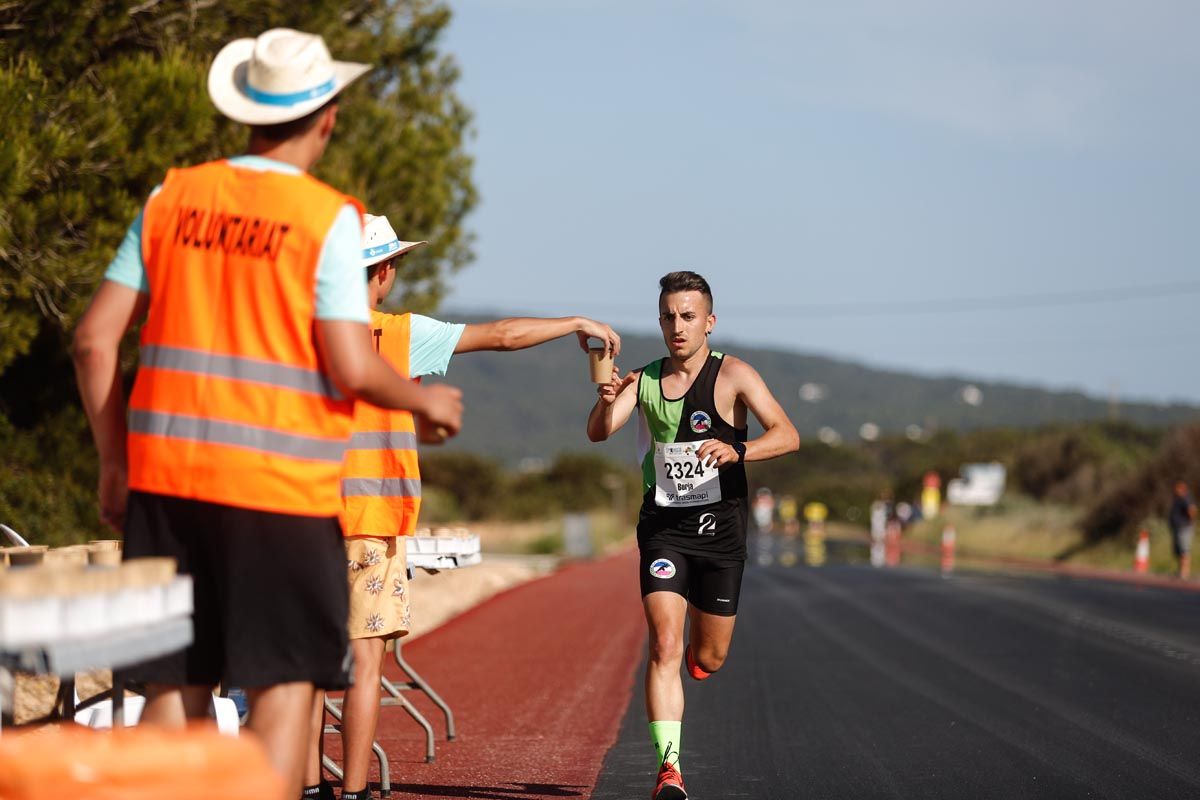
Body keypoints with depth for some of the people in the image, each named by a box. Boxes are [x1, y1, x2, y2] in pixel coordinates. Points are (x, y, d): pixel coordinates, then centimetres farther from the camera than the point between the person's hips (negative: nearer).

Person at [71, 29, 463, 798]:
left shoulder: (173, 197, 7)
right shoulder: (327, 217, -7)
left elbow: (95, 340, 6)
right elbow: (351, 369, -12)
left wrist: (114, 460, 16)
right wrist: (427, 400, 7)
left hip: (165, 474, 4)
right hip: (279, 485, -4)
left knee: (175, 687, 9)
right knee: (286, 680, 4)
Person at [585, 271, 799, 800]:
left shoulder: (733, 375, -8)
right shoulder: (643, 380, 2)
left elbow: (787, 435, -18)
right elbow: (598, 433, -10)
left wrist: (737, 450, -37)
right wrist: (605, 402, -32)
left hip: (719, 531, -1)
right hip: (663, 529, 1)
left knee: (708, 659, 11)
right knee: (664, 647, -15)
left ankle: (692, 660, 49)